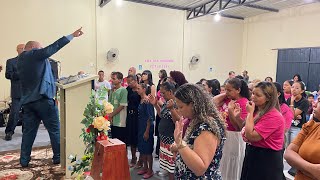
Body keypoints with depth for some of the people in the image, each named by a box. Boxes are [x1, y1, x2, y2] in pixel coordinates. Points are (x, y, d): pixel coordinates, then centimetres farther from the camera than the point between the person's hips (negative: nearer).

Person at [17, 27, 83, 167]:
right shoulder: (35, 54, -4)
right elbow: (53, 47, -11)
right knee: (55, 129, 1)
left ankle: (24, 160, 13)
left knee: (28, 131, 10)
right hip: (42, 98, -7)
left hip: (27, 100, 8)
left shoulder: (21, 60, 18)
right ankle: (58, 157, 6)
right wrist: (72, 35, -12)